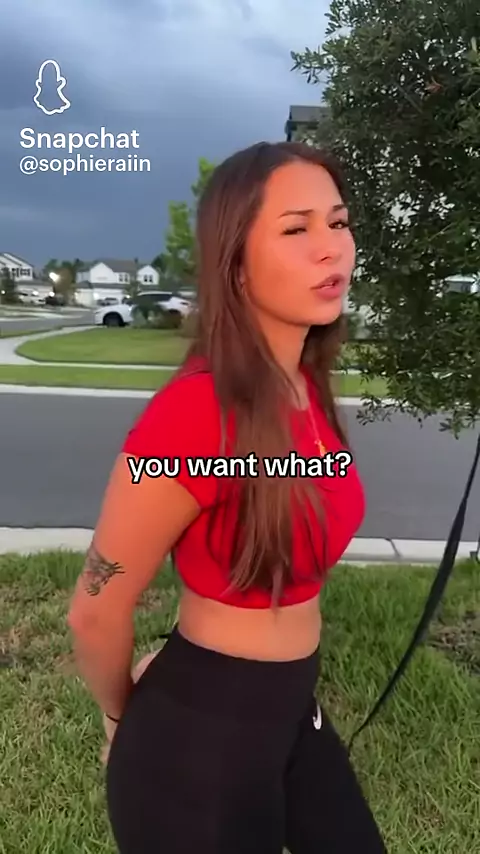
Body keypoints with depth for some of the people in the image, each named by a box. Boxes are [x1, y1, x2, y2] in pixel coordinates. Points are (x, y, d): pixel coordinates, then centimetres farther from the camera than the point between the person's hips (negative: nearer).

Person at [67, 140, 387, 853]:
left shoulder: (308, 389, -3)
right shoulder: (195, 412, -28)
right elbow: (97, 612, -18)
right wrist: (125, 718, 1)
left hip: (295, 707, 8)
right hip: (202, 729, -7)